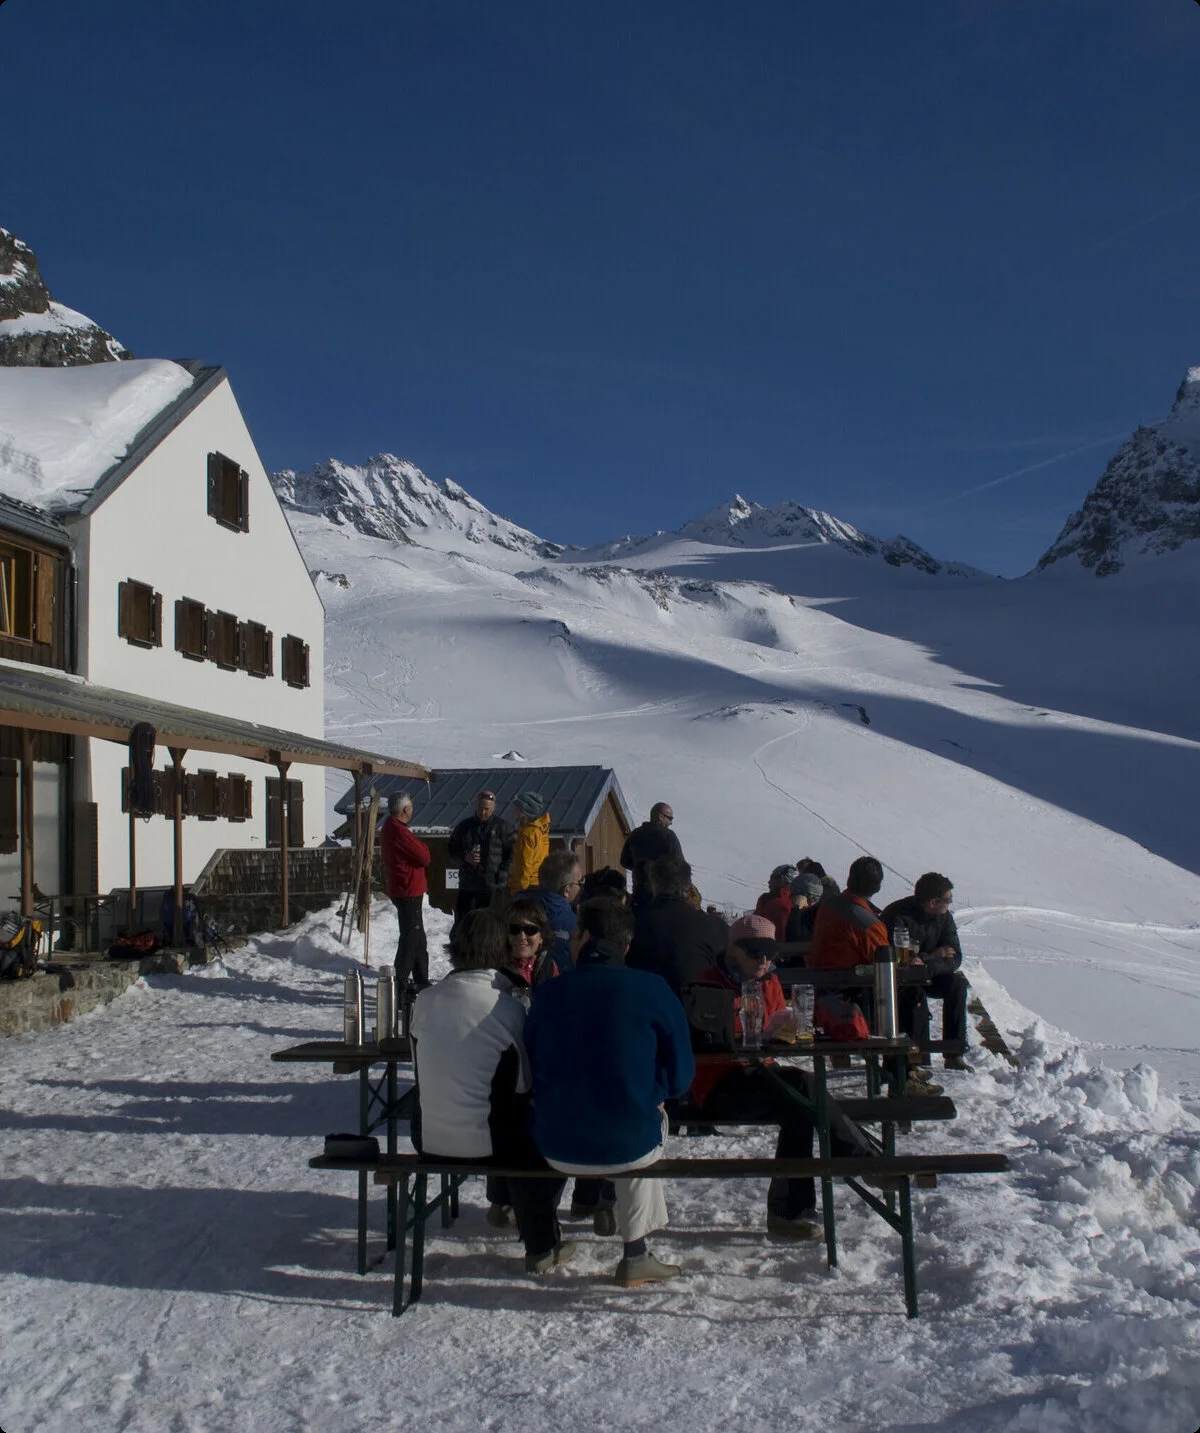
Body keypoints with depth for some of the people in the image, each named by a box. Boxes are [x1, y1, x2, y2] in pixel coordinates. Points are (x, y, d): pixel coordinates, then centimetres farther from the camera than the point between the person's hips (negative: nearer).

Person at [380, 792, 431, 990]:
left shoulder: (389, 827, 12)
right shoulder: (398, 831, -21)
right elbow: (424, 856, -20)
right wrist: (423, 846, 1)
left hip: (401, 890, 11)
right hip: (408, 892, -11)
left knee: (417, 937, 18)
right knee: (410, 937, -6)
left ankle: (421, 981, 27)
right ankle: (399, 985, -3)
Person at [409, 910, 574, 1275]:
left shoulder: (424, 1001, -4)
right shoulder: (507, 1008, -15)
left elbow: (422, 1070, 8)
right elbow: (523, 1086, -6)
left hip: (430, 1140, 5)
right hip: (488, 1144, -5)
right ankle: (542, 1247, 30)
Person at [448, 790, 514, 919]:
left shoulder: (502, 826, 1)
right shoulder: (465, 825, 11)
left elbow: (510, 854, -1)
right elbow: (452, 849, 15)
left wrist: (501, 874, -11)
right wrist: (465, 857, -5)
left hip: (494, 888, -3)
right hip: (467, 886, 3)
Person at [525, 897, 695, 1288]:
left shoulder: (547, 993, -4)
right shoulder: (652, 990, -9)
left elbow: (533, 1075, 8)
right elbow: (680, 1075, -3)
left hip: (558, 1150, 2)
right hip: (629, 1145, -1)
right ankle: (634, 1256, 34)